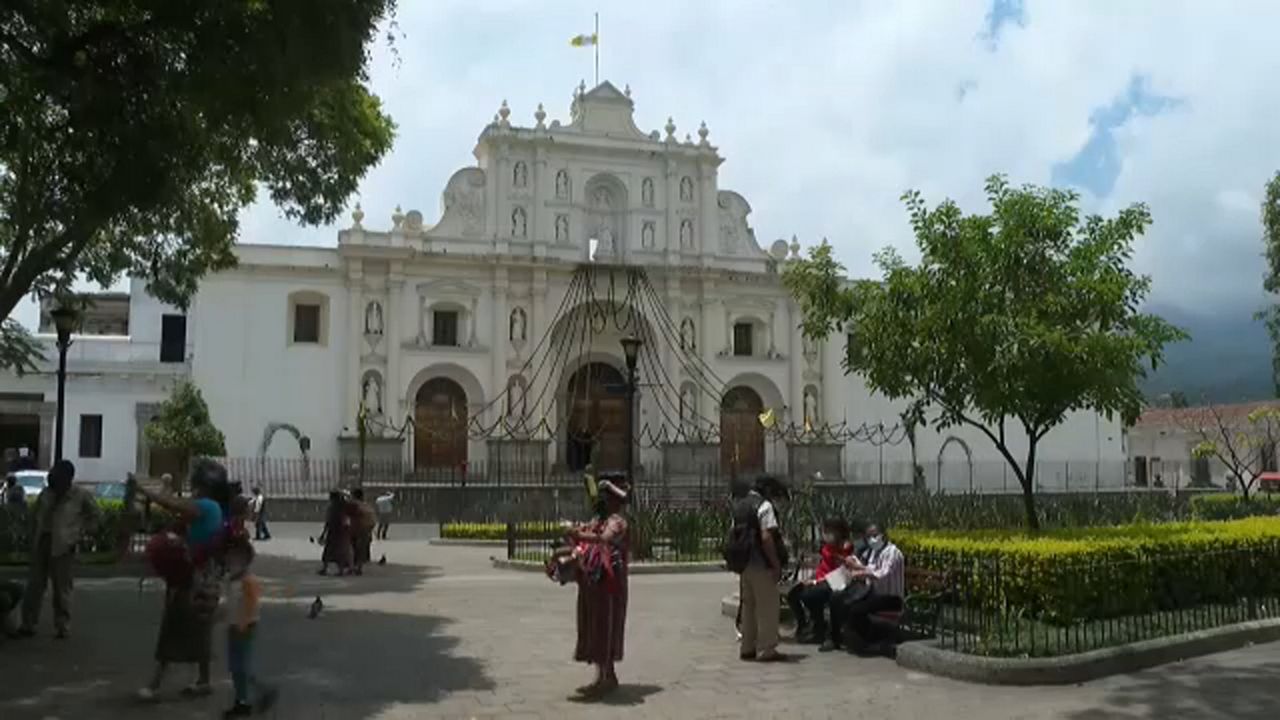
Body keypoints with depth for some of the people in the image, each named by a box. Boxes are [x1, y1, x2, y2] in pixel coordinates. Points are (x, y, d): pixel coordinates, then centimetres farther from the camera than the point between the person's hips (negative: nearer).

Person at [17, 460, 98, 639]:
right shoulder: (45, 494, 6)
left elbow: (94, 516, 5)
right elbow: (37, 517, 15)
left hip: (62, 546, -4)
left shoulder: (81, 495, -5)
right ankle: (28, 625, 17)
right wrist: (34, 539, 4)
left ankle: (63, 627, 10)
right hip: (41, 543, 4)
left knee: (61, 588, 1)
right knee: (35, 585, 8)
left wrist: (78, 533, -1)